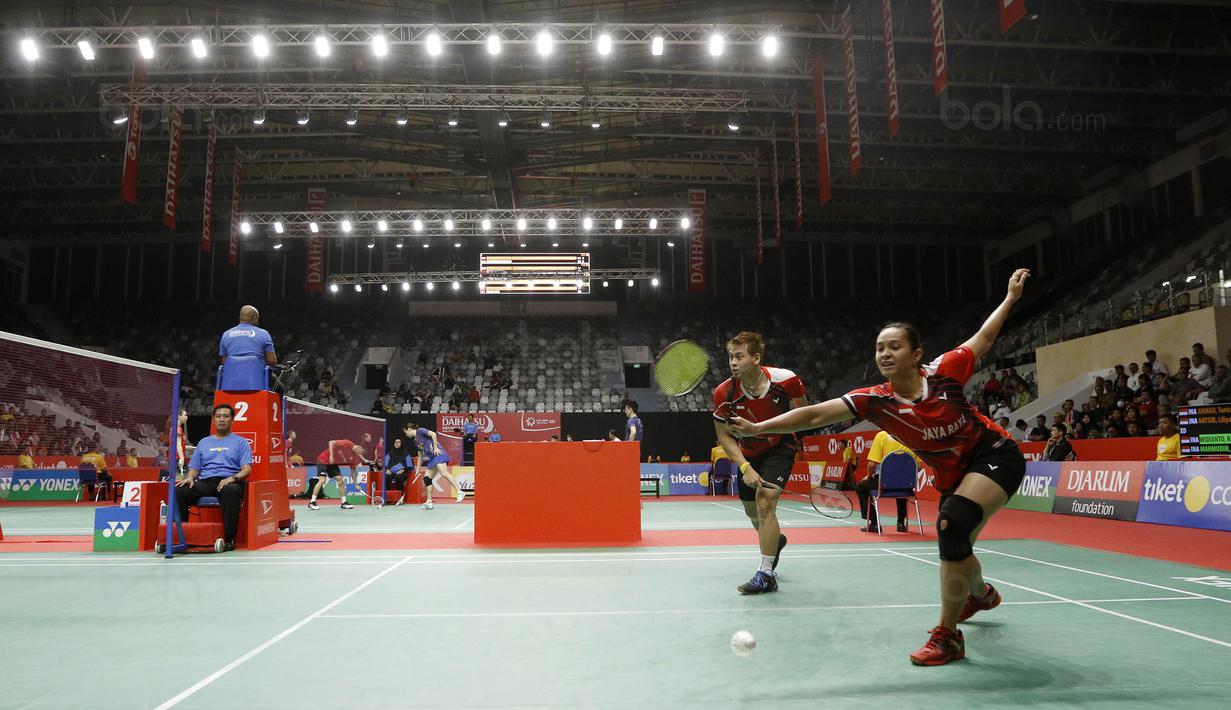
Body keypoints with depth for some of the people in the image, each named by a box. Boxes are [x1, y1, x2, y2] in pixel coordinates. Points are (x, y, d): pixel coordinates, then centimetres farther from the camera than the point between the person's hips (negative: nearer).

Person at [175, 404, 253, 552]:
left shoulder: (240, 442, 13)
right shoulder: (204, 442, 26)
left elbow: (247, 469, 1)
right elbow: (194, 468, 22)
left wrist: (233, 478, -19)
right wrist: (189, 477, -2)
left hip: (229, 482, -4)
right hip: (204, 483, 4)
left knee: (230, 491, -40)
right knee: (179, 491, -26)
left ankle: (229, 538, -34)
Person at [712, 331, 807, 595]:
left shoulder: (786, 379, -26)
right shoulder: (724, 393, -24)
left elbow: (801, 412, -3)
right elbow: (724, 436, -13)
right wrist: (745, 467, -24)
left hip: (780, 447, -3)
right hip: (748, 454, 3)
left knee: (765, 502, -21)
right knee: (752, 510, 16)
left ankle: (766, 574, -11)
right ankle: (775, 540, 51)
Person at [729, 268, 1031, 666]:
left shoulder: (943, 373, -21)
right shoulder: (875, 401, -17)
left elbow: (984, 338, -1)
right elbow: (816, 415, -24)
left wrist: (1011, 298, 4)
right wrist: (757, 428, -33)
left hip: (995, 455, -4)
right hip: (953, 476, 4)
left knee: (952, 523, -29)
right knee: (955, 552, 14)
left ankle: (947, 636, -17)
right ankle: (982, 594, 56)